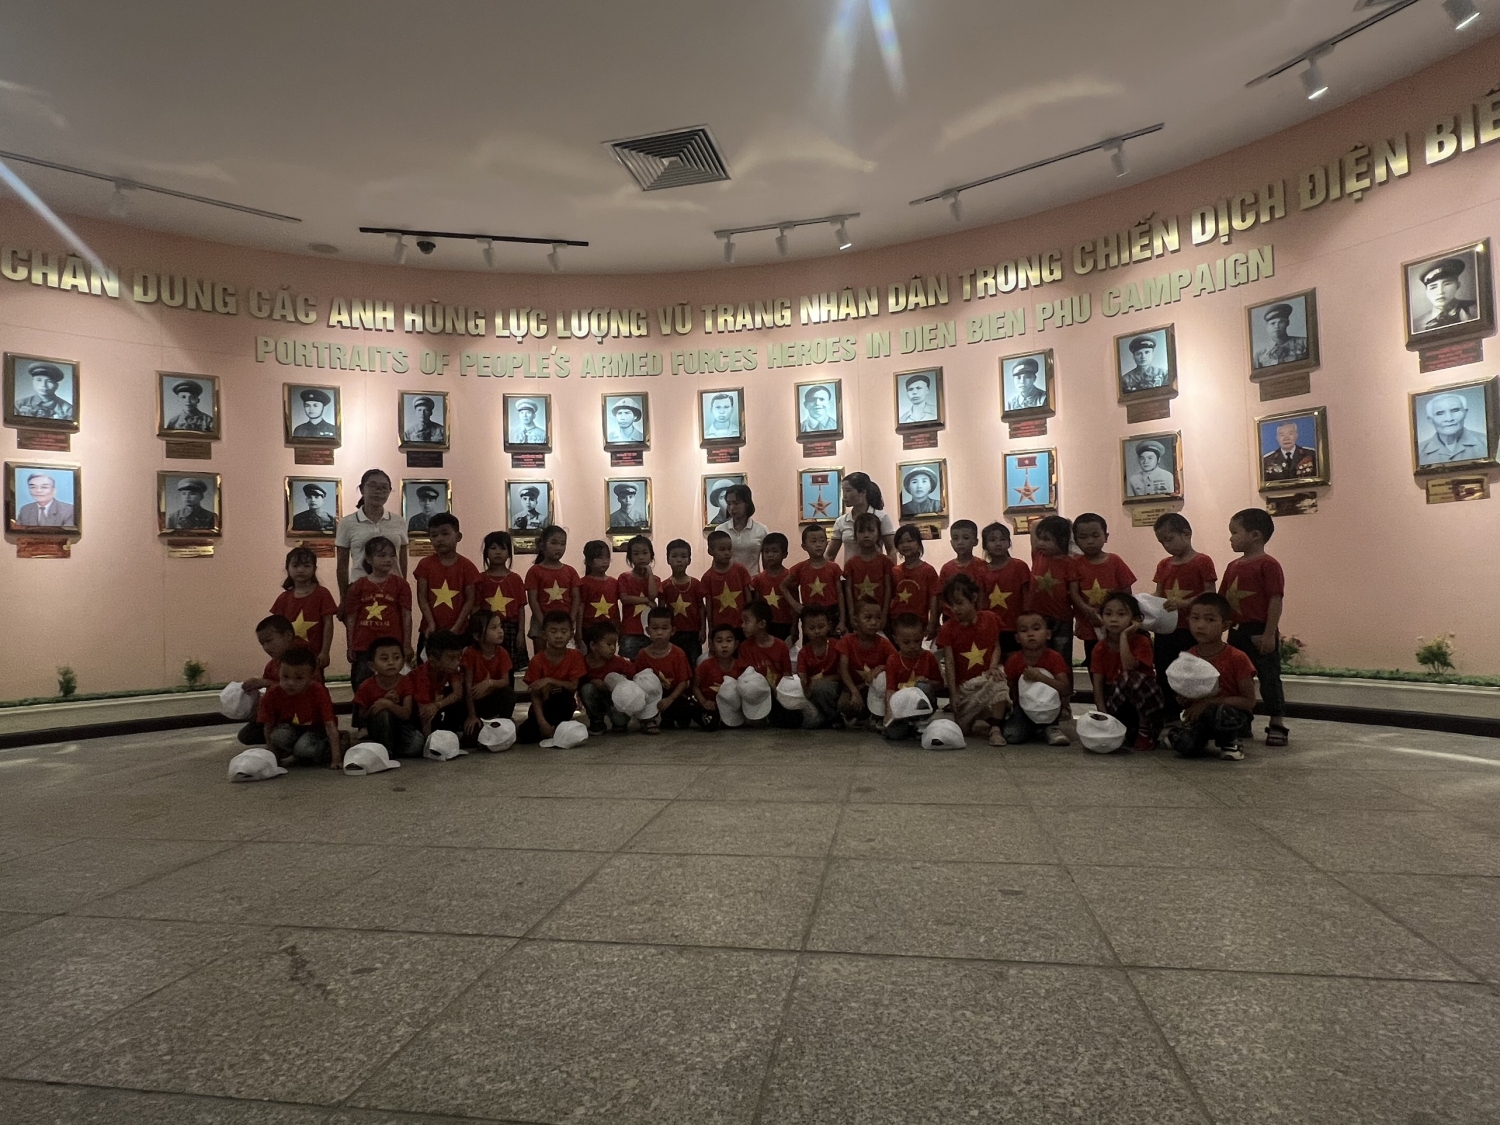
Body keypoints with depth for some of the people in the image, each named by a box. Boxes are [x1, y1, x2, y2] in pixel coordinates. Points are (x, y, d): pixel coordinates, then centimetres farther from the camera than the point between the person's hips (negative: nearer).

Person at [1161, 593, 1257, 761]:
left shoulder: (1237, 658, -11)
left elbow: (1249, 701, -13)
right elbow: (1182, 702, 8)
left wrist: (1209, 702, -21)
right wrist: (1183, 695, -17)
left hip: (1232, 712, -3)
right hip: (1197, 714, 3)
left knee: (1223, 713, -41)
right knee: (1183, 743, -29)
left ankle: (1229, 742, -5)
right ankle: (1202, 741, 10)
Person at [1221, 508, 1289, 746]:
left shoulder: (1268, 565, -12)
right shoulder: (1233, 566, 10)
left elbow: (1276, 601, -16)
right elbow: (1223, 600, 14)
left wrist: (1269, 634, -18)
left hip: (1260, 633, -8)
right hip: (1237, 632, 8)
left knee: (1269, 679, 2)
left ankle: (1277, 725, 13)